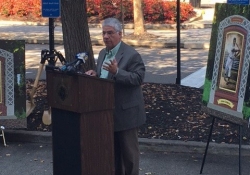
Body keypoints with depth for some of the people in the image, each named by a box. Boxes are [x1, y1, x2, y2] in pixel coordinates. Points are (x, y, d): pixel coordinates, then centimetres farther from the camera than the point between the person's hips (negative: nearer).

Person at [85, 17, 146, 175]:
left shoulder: (131, 55, -14)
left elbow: (139, 78, -22)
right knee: (112, 149, 16)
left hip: (126, 112, -8)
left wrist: (117, 71, -33)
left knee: (129, 150, 3)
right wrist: (95, 74, -2)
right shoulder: (103, 53, 12)